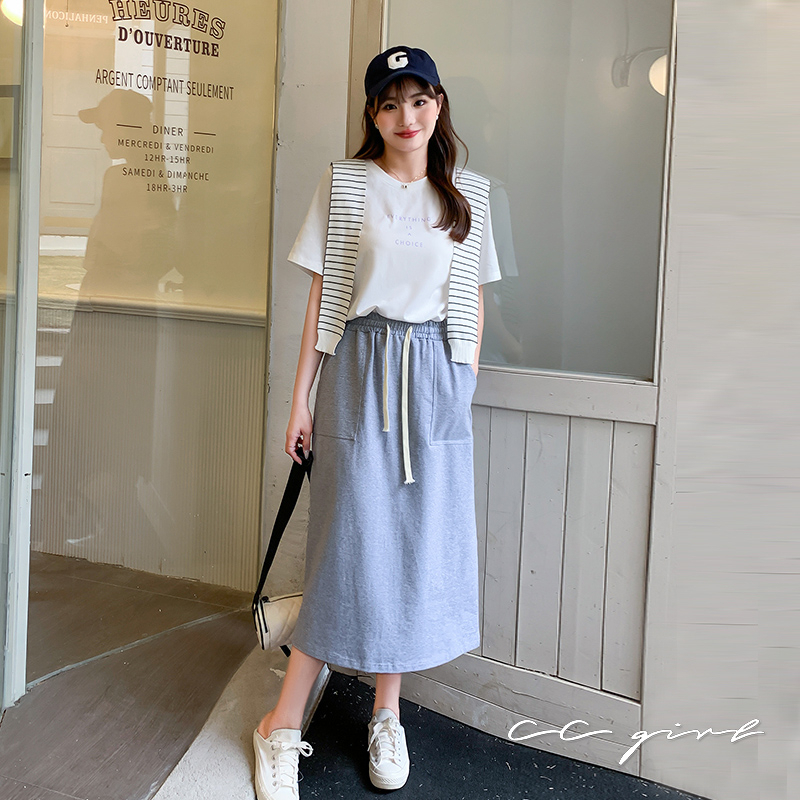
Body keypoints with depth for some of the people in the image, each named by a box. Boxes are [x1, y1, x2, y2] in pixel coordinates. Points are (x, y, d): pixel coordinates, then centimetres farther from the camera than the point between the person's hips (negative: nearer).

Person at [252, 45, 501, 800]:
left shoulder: (467, 194, 11)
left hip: (436, 377, 3)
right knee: (353, 545, -5)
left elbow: (473, 301, 13)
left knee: (424, 545, 4)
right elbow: (320, 294, 2)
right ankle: (283, 725, 7)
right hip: (359, 370, -2)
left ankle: (386, 716, 20)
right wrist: (300, 395, 0)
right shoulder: (344, 183, 4)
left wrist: (465, 387, 6)